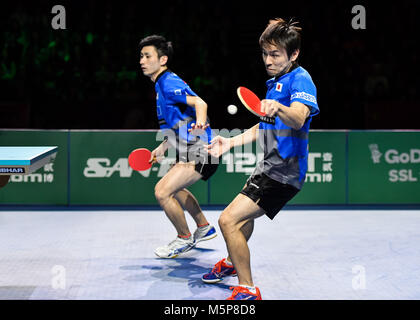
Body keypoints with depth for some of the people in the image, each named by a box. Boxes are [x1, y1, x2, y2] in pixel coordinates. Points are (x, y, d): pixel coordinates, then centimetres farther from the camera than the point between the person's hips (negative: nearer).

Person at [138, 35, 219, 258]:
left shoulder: (169, 83, -15)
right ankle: (204, 228, 45)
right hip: (190, 150, 11)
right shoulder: (161, 85, 16)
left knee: (162, 191, -17)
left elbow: (199, 103, -29)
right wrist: (163, 147, 24)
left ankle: (185, 239, 5)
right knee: (175, 188, 30)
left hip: (200, 152, -11)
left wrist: (200, 122, -49)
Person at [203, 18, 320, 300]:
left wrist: (278, 108, -59)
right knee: (245, 213, 32)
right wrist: (230, 142, 15)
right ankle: (232, 263, 57)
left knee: (228, 220, -17)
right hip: (271, 166, 10)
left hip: (284, 172, -10)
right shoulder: (275, 82, 13)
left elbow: (298, 118, -39)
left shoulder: (300, 79, -17)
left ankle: (247, 290, -5)